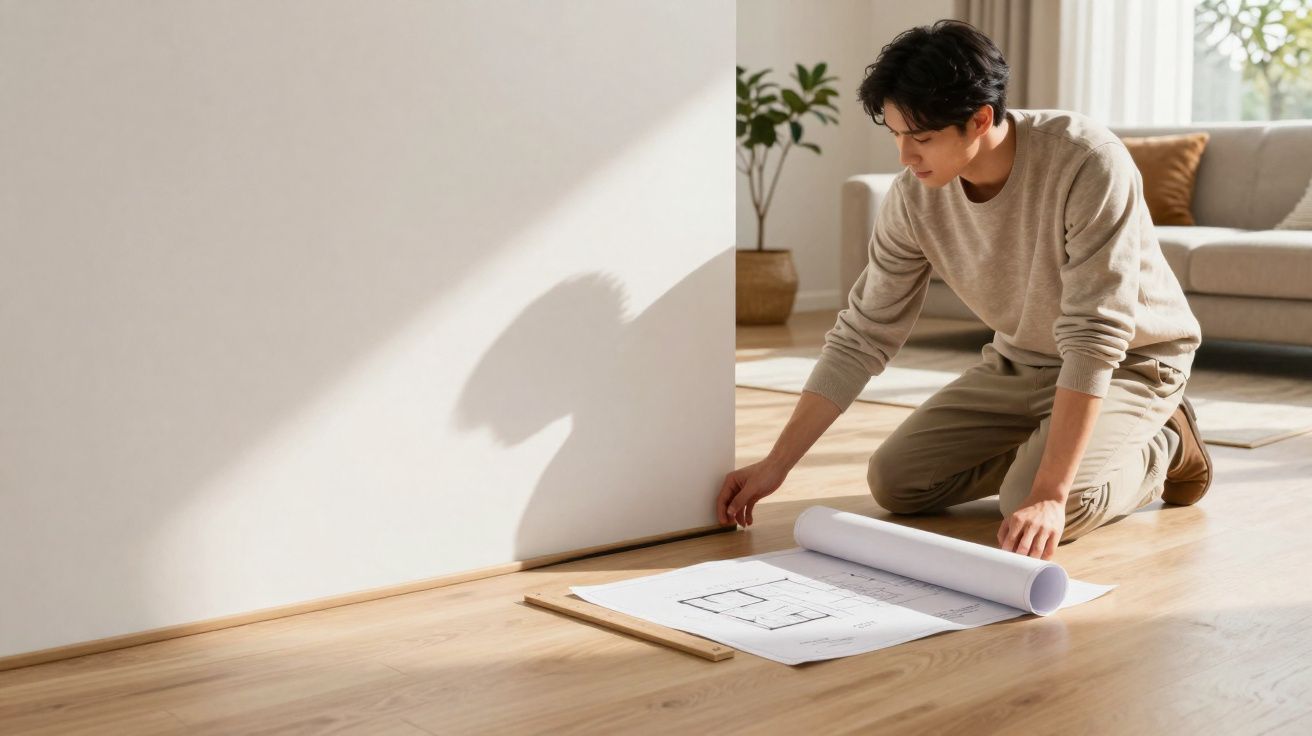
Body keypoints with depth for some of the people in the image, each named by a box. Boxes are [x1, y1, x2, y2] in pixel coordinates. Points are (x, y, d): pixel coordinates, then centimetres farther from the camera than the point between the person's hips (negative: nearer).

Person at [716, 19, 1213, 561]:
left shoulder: (1088, 163, -33)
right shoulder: (913, 198, -17)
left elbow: (1094, 341, -36)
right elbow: (862, 337, -10)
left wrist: (1049, 494, -41)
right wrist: (776, 464, -13)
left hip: (1131, 358, -5)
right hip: (1021, 361, 5)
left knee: (1043, 514, -28)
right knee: (893, 480, -5)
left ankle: (1160, 448, 3)